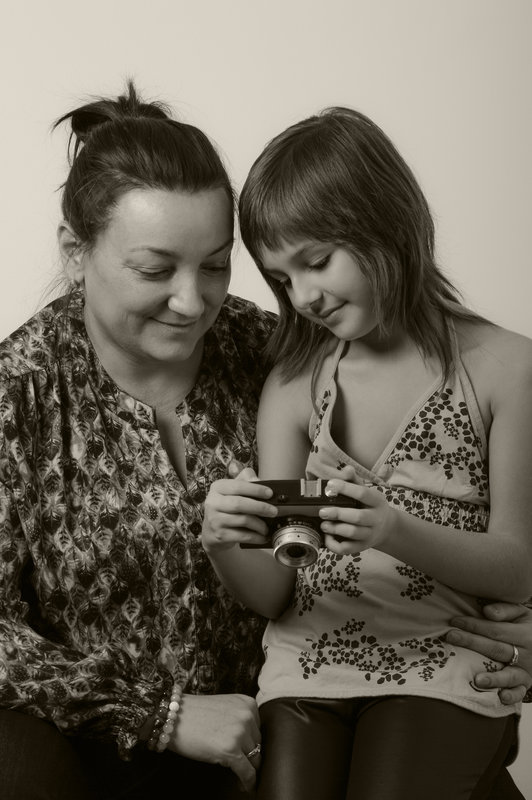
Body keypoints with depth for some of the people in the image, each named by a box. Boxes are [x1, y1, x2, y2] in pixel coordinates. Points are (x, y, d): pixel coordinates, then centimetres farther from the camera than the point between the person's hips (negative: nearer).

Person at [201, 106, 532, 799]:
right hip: (310, 657, 2)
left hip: (443, 664, -2)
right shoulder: (293, 388, 7)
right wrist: (225, 544, -17)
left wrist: (401, 534, -18)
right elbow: (271, 595, 6)